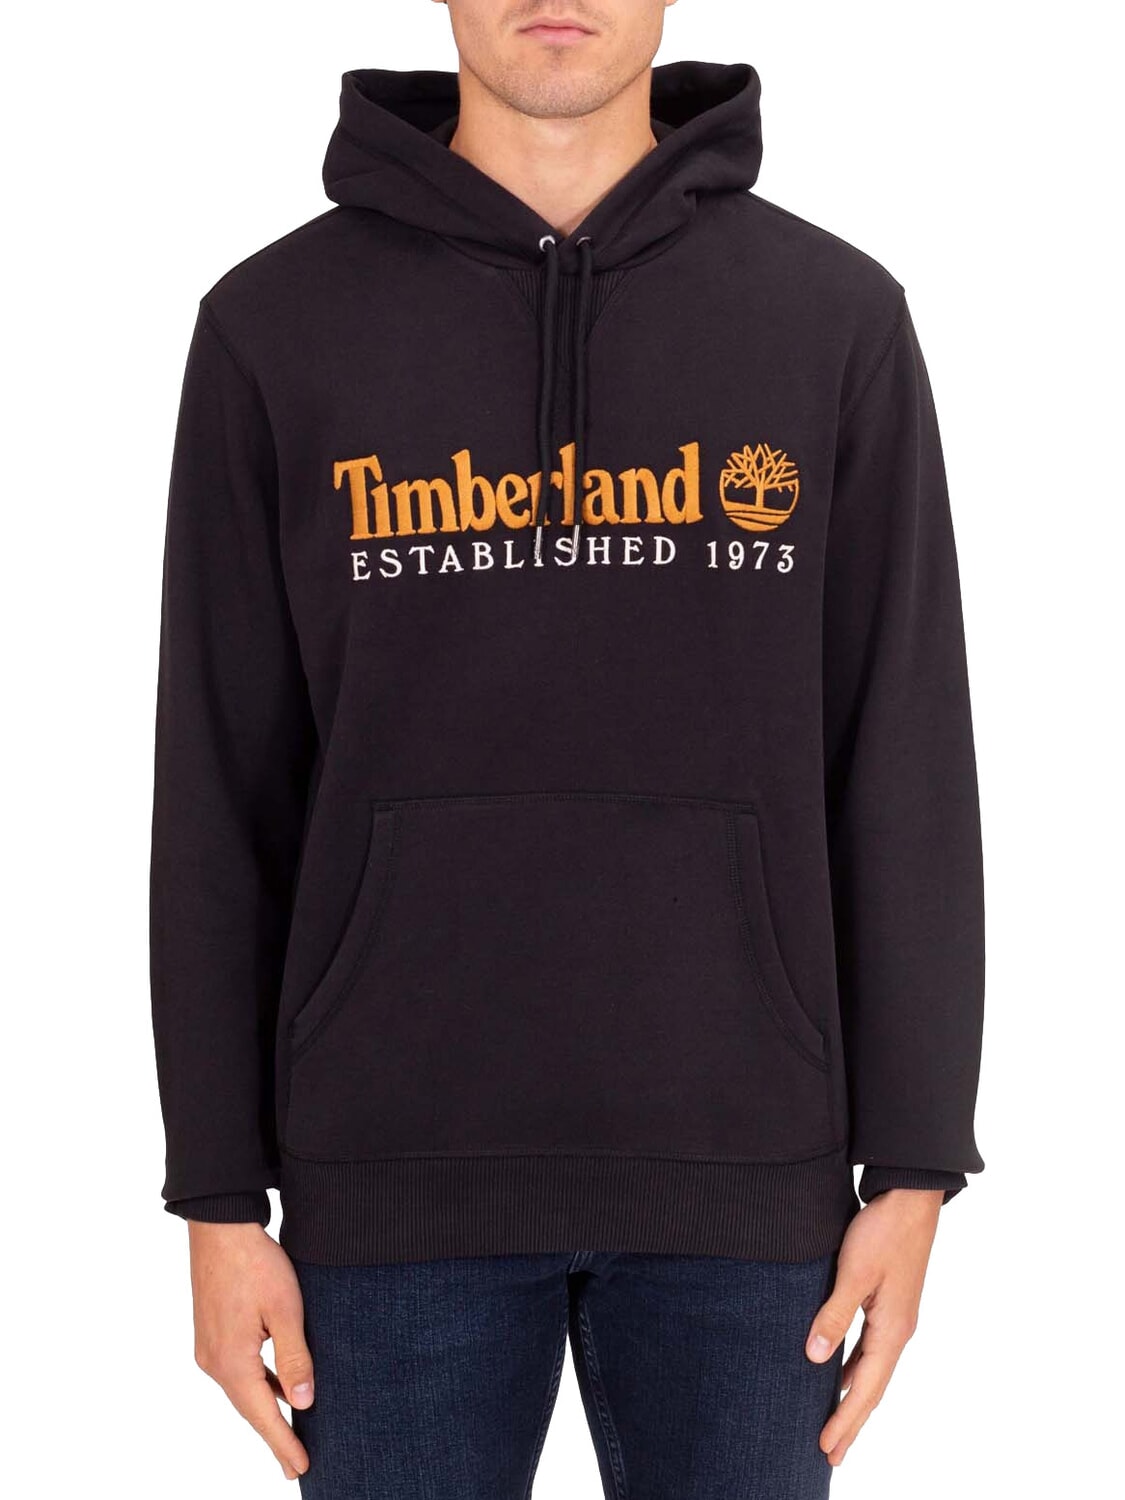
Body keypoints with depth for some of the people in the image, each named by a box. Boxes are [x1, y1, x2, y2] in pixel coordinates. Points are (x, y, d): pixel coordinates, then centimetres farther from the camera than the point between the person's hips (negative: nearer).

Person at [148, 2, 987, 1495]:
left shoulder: (839, 316, 3)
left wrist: (913, 1166, 0)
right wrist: (220, 1195, 1)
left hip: (740, 1173, 1)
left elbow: (903, 773, 2)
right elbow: (223, 794, 2)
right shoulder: (276, 322, 2)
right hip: (395, 1174, 0)